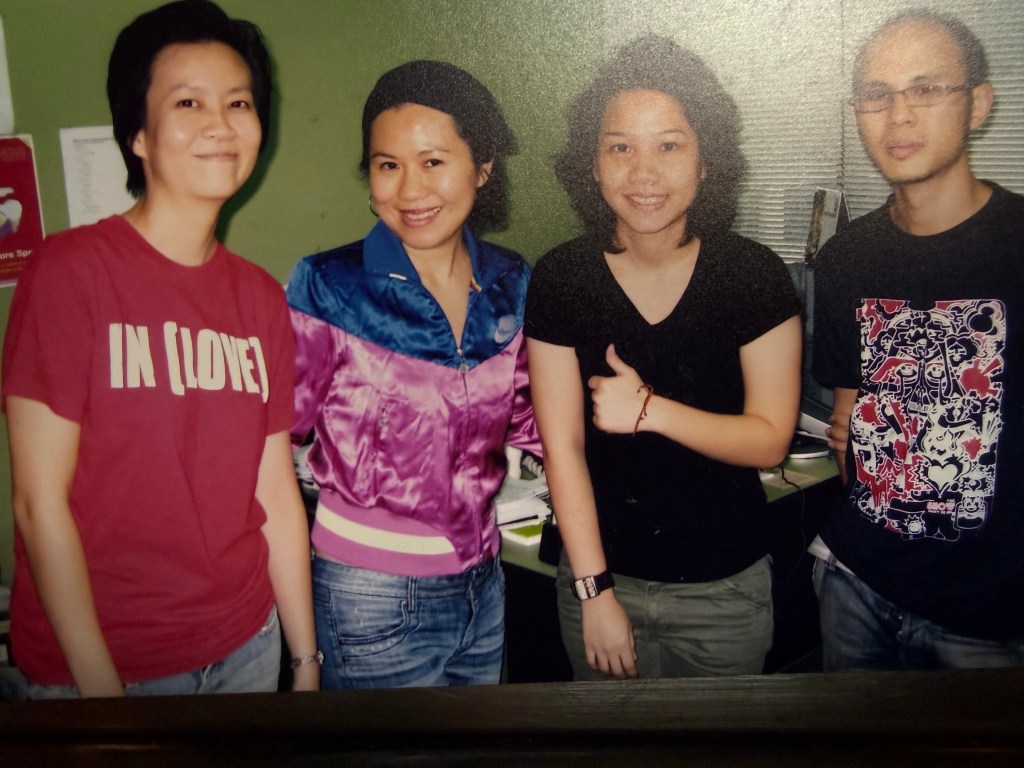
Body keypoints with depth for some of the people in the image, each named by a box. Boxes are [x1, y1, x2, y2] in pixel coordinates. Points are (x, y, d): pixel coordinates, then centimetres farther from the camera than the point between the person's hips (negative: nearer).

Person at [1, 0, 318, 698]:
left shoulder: (262, 298, 3)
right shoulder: (70, 270, -12)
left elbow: (277, 493, 5)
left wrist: (307, 657, 5)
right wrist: (99, 684, -14)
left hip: (246, 646, 5)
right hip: (100, 661, -4)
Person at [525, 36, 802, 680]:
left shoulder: (755, 276, -10)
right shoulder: (560, 279, -9)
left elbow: (771, 439, -10)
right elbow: (563, 446, -9)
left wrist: (651, 410, -24)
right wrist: (594, 591, -10)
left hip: (726, 586, 0)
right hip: (602, 575, 1)